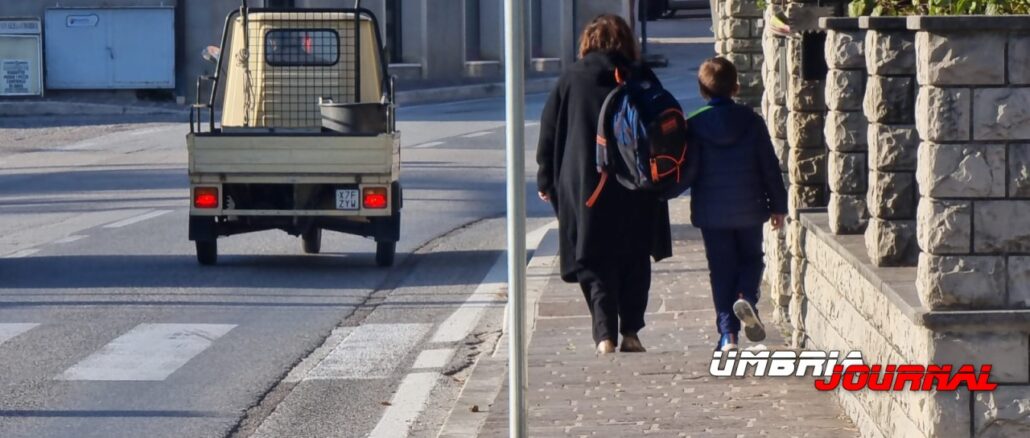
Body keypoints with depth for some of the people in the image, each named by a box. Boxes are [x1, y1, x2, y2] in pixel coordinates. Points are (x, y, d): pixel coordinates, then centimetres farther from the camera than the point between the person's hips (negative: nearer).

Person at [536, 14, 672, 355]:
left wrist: (546, 182, 12)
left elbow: (549, 132, 3)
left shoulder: (571, 79, 1)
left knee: (596, 266, 3)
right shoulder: (642, 78, 2)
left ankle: (605, 336, -11)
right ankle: (631, 334, 13)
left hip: (584, 188, -1)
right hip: (637, 190, 1)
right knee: (635, 262, 14)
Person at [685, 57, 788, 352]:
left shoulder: (695, 124, -8)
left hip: (711, 211, 0)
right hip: (749, 208, 1)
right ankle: (746, 298, -13)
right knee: (751, 258, 18)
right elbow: (770, 166, -1)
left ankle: (728, 334, 0)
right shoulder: (751, 121, -4)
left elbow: (688, 169, -9)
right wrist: (778, 205, 8)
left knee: (721, 268, 7)